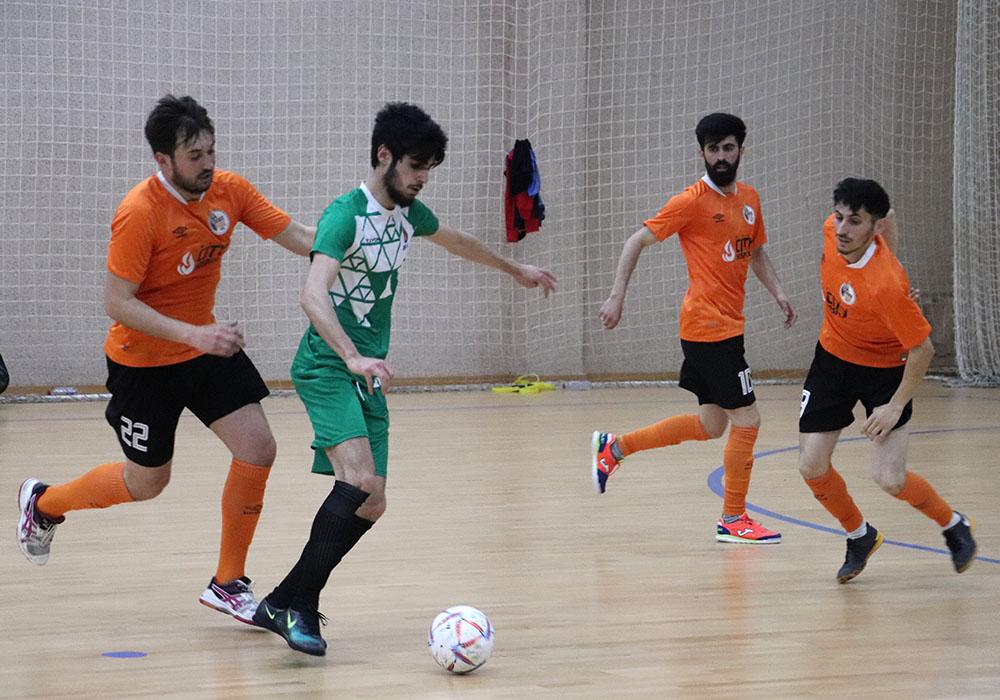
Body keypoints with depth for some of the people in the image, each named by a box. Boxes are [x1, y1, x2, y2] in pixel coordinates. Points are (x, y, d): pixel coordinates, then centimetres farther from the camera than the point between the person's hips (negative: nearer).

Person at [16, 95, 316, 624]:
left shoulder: (229, 191, -8)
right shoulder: (139, 213, -26)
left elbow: (297, 238, -6)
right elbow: (116, 302, -26)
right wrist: (193, 335, -34)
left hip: (205, 348, 5)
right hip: (143, 361, -5)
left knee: (258, 448, -9)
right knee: (146, 483, 9)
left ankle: (228, 582, 6)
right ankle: (44, 502, 37)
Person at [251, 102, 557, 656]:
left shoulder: (407, 213, 9)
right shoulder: (345, 215, -17)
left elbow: (453, 240, 33)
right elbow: (312, 295, -32)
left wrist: (514, 268, 47)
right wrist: (354, 358, -46)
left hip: (368, 374, 9)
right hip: (327, 366, -9)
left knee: (370, 505, 2)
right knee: (360, 482, -27)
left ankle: (280, 604, 12)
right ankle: (301, 607, -18)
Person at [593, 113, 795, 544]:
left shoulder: (749, 199, 11)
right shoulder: (692, 201, -11)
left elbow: (756, 252, 24)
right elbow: (637, 242, -9)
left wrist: (777, 293, 8)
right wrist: (617, 297, -16)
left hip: (726, 326, 9)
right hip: (709, 326, -9)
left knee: (712, 424, 16)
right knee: (746, 419, -5)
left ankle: (615, 447, 26)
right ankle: (733, 520, 7)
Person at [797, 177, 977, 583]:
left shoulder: (886, 286, -36)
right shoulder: (833, 230, -18)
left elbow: (922, 349, -26)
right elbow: (889, 217, 4)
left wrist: (896, 406, -22)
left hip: (885, 370, -6)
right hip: (832, 356, 6)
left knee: (889, 479, -15)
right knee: (812, 467, -1)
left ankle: (953, 525, 16)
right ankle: (860, 536, 26)